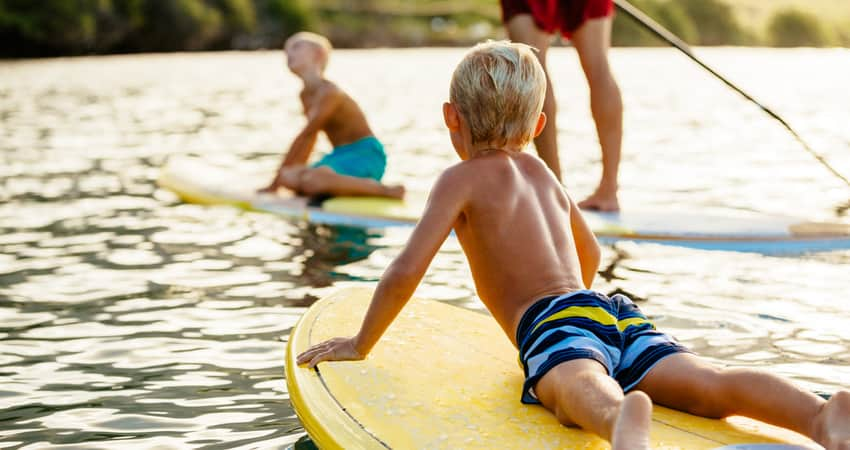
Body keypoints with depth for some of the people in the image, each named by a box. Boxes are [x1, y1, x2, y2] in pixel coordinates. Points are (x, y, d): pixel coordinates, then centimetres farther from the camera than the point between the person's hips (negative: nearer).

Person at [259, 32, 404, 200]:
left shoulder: (329, 92, -17)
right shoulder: (306, 96, 11)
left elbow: (305, 136, -18)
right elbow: (309, 137, 22)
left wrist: (275, 183, -16)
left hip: (365, 155, -9)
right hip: (341, 155, 9)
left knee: (314, 181, -34)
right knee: (289, 177, -8)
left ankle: (384, 190, -24)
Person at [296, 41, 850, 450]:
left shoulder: (462, 179, 11)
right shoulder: (542, 173, 32)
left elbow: (406, 272, 1)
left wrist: (360, 345, 15)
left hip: (554, 326, -6)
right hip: (615, 313, 6)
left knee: (583, 393, -38)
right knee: (712, 383, -15)